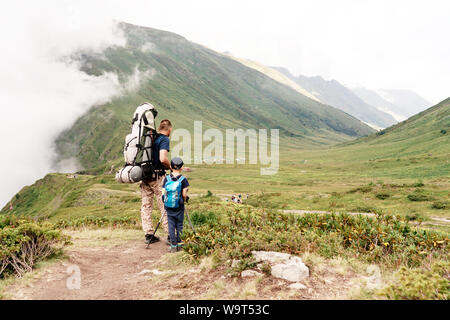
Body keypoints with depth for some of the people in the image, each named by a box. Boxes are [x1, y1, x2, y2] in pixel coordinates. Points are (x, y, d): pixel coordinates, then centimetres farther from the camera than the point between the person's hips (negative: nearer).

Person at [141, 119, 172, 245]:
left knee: (146, 205, 9)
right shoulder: (164, 139, -8)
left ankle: (149, 234, 15)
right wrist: (171, 167, -4)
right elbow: (163, 159, -21)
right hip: (157, 176, -6)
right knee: (164, 205, 2)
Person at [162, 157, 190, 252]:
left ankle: (173, 245, 9)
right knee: (179, 225, 12)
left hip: (168, 207, 2)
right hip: (179, 207, -2)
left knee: (171, 225, 8)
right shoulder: (183, 179, -10)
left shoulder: (166, 178, -2)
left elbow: (163, 193, -3)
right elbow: (184, 194, -11)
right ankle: (179, 244, 18)